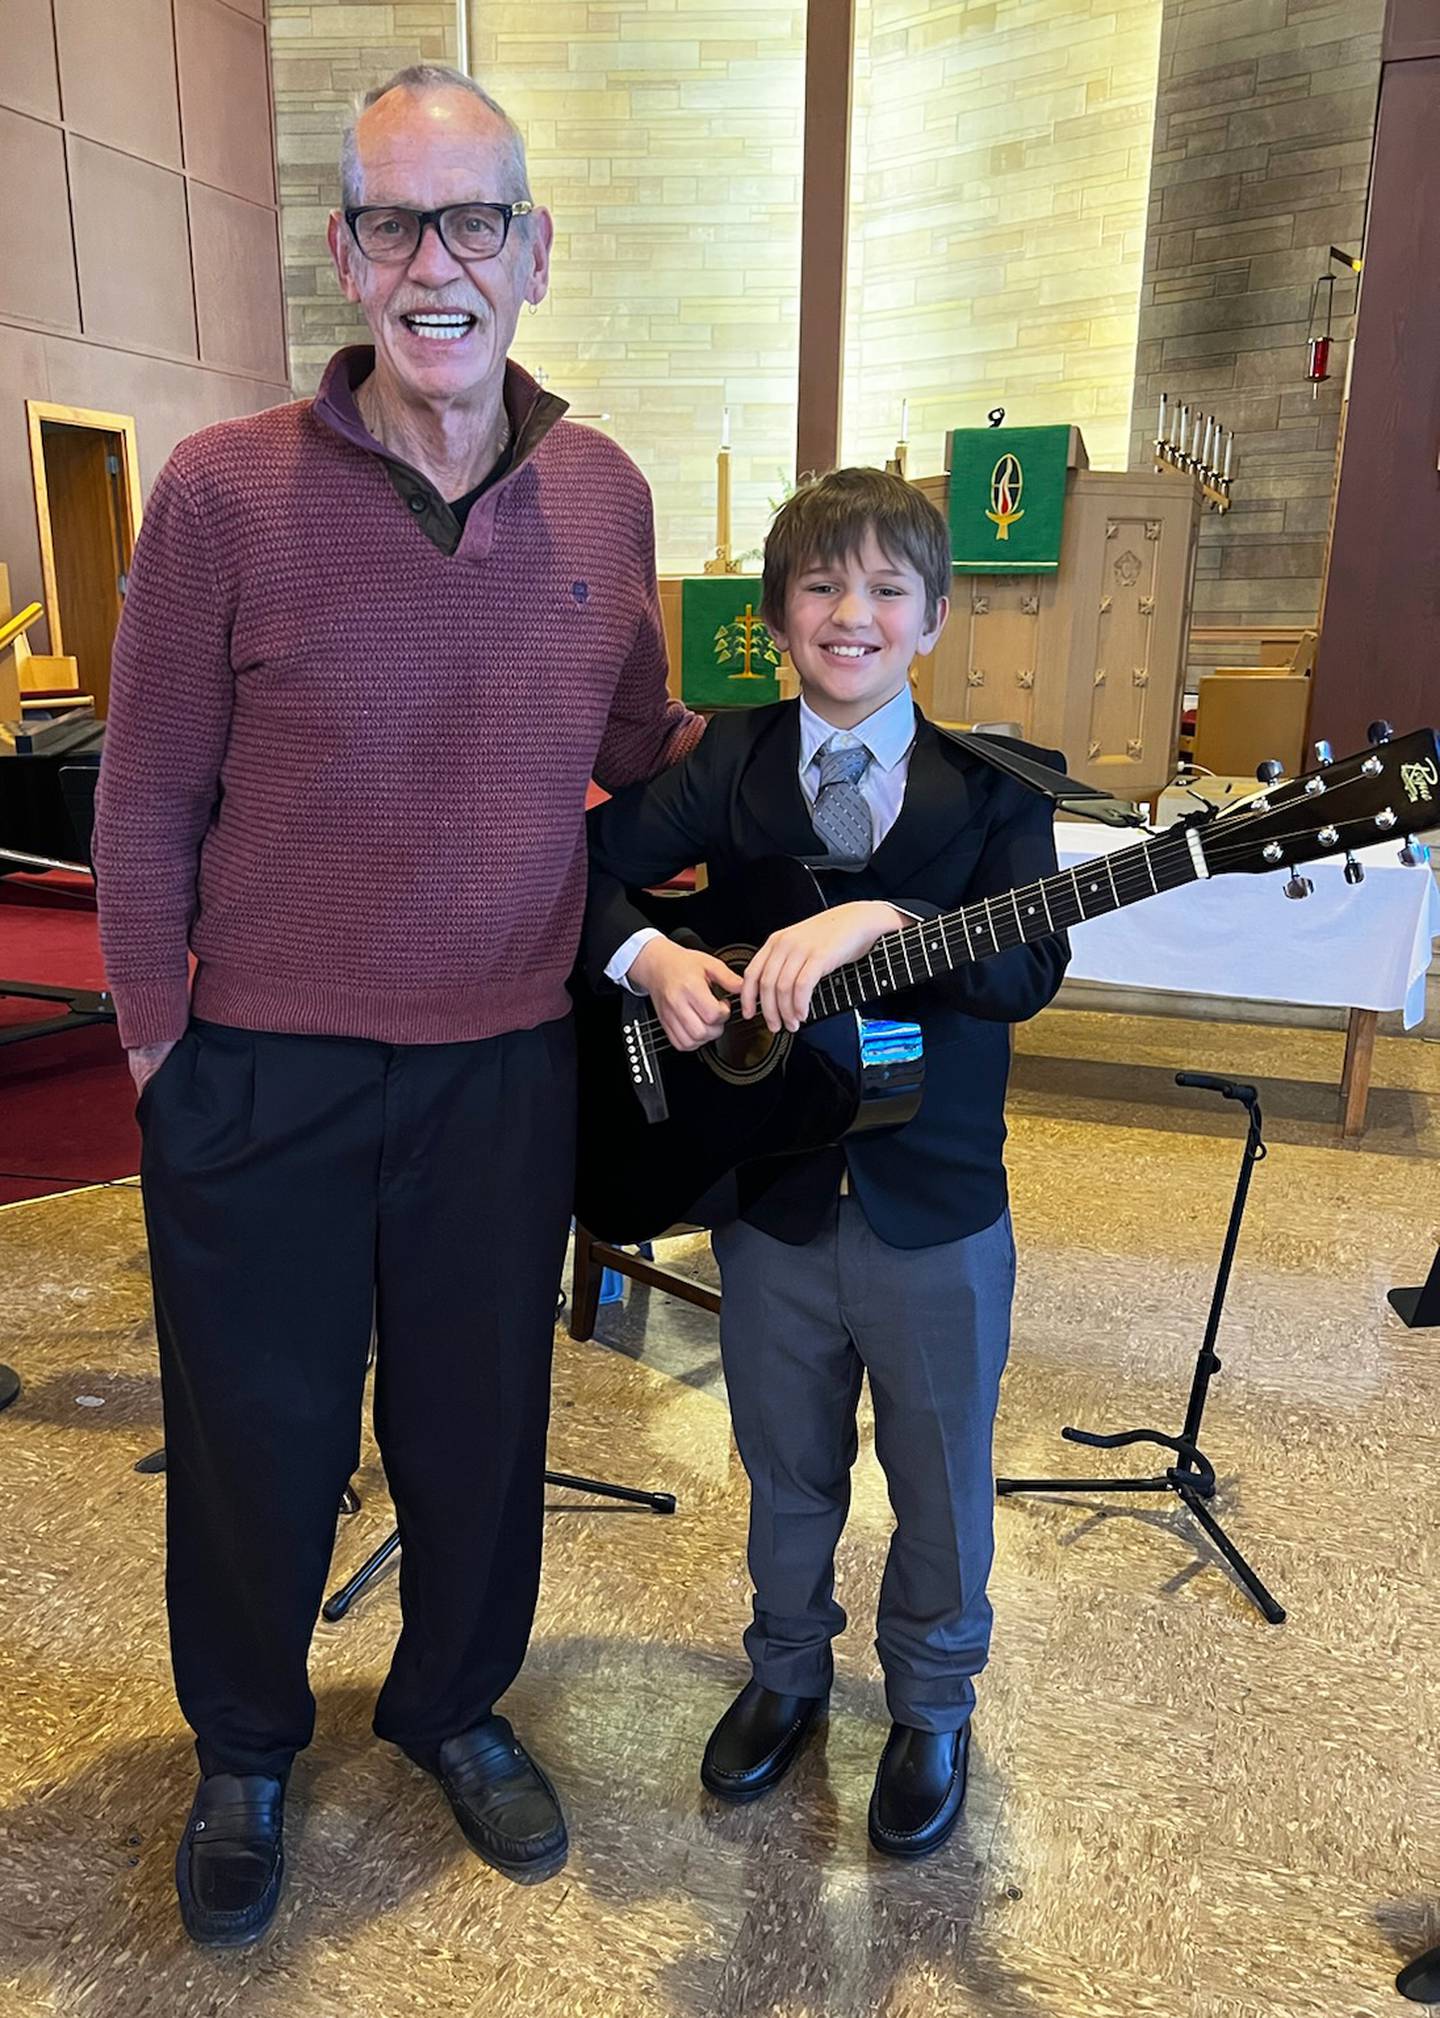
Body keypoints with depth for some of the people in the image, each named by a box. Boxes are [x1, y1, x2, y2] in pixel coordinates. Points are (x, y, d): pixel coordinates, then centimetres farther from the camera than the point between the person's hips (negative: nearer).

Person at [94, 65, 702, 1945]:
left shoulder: (605, 495, 2)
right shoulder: (224, 488, -9)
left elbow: (643, 745, 14)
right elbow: (147, 802, -4)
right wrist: (159, 1047, -3)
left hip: (506, 1068, 3)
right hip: (261, 1079, -2)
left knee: (483, 1421, 18)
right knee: (259, 1436, 15)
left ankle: (456, 1702, 48)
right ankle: (244, 1746, 46)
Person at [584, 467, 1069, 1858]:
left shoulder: (991, 790, -7)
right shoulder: (731, 765, -1)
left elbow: (1028, 969, -21)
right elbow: (582, 859, -7)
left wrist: (881, 920, -36)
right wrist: (648, 957, -25)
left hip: (938, 1218, -1)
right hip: (770, 1201, 1)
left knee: (940, 1489, 18)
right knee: (788, 1473, 22)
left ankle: (931, 1707, 44)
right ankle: (787, 1671, 48)